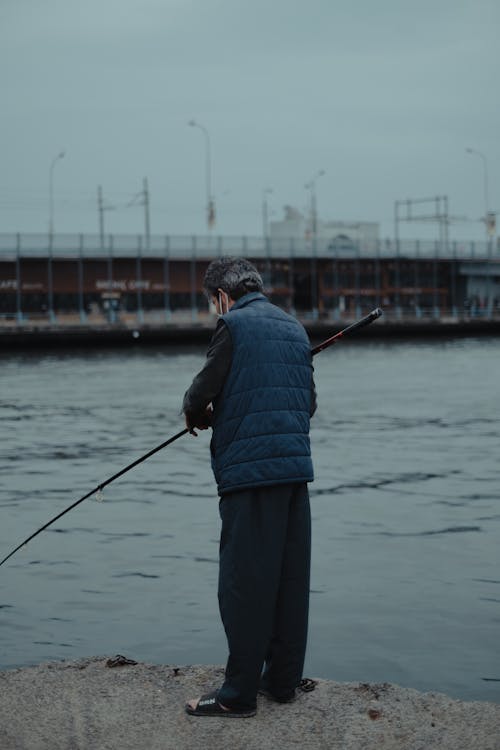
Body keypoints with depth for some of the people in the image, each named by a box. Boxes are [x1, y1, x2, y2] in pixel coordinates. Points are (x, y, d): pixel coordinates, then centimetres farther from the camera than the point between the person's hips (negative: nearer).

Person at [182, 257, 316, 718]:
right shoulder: (294, 328, 16)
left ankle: (240, 693, 0)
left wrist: (197, 416, 12)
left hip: (250, 471, -7)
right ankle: (283, 680, 19)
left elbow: (201, 395, -9)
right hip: (296, 468, 8)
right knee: (291, 578, 11)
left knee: (245, 582, -4)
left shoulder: (234, 325, -6)